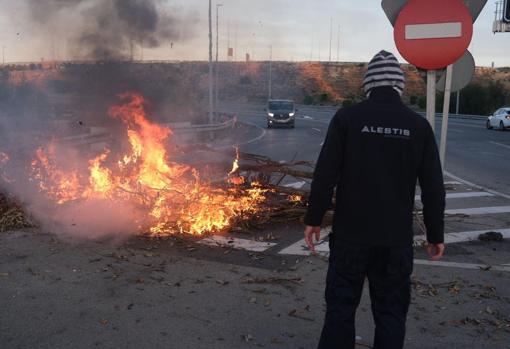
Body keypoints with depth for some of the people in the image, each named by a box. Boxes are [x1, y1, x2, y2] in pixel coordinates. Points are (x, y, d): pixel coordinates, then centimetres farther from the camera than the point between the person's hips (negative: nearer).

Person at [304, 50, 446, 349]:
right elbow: (433, 187, 1)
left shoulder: (347, 118, -7)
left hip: (351, 232, -1)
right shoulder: (419, 126, -1)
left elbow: (325, 174, -9)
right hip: (397, 237, 2)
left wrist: (314, 218, 1)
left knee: (341, 306, 11)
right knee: (391, 312, 13)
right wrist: (436, 234, 10)